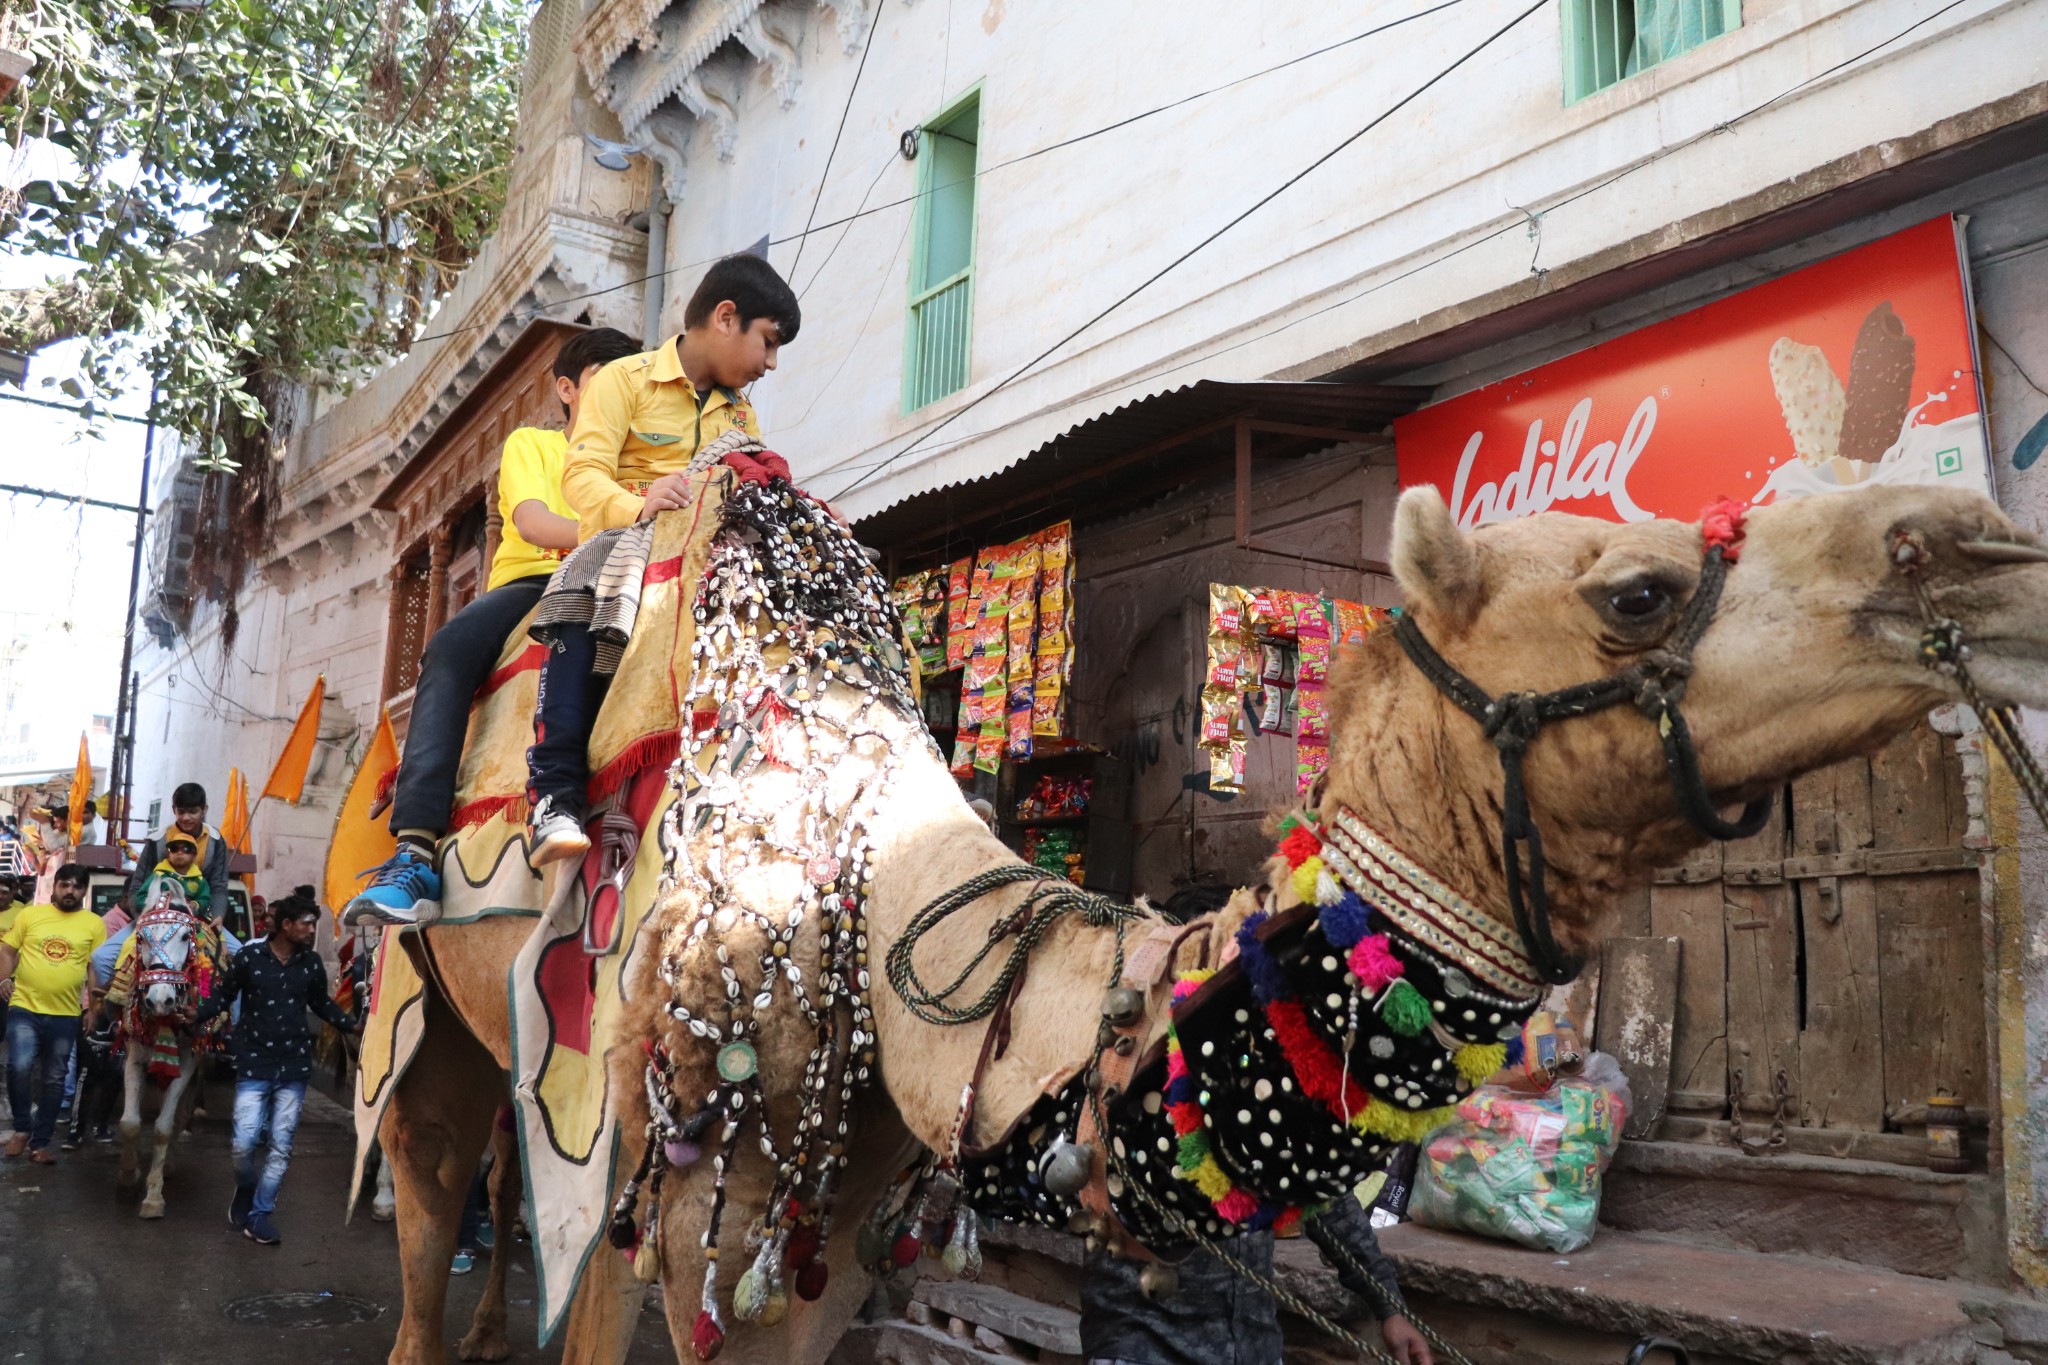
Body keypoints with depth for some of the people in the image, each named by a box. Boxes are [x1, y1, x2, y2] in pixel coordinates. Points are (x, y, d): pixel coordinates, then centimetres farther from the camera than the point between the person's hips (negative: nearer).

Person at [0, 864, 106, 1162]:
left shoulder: (94, 924, 4)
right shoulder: (30, 914, 5)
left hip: (66, 1015, 1)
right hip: (24, 1008, -1)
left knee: (54, 1081, 7)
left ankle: (40, 1142, 18)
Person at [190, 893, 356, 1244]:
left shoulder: (311, 963, 3)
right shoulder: (249, 957, -8)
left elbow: (321, 1004, 16)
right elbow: (224, 995, 0)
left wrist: (352, 1026, 5)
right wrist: (198, 1014, -19)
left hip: (294, 1066, 3)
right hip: (254, 1064, -3)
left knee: (281, 1146, 5)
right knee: (244, 1142, -6)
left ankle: (259, 1212, 17)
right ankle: (245, 1190, 26)